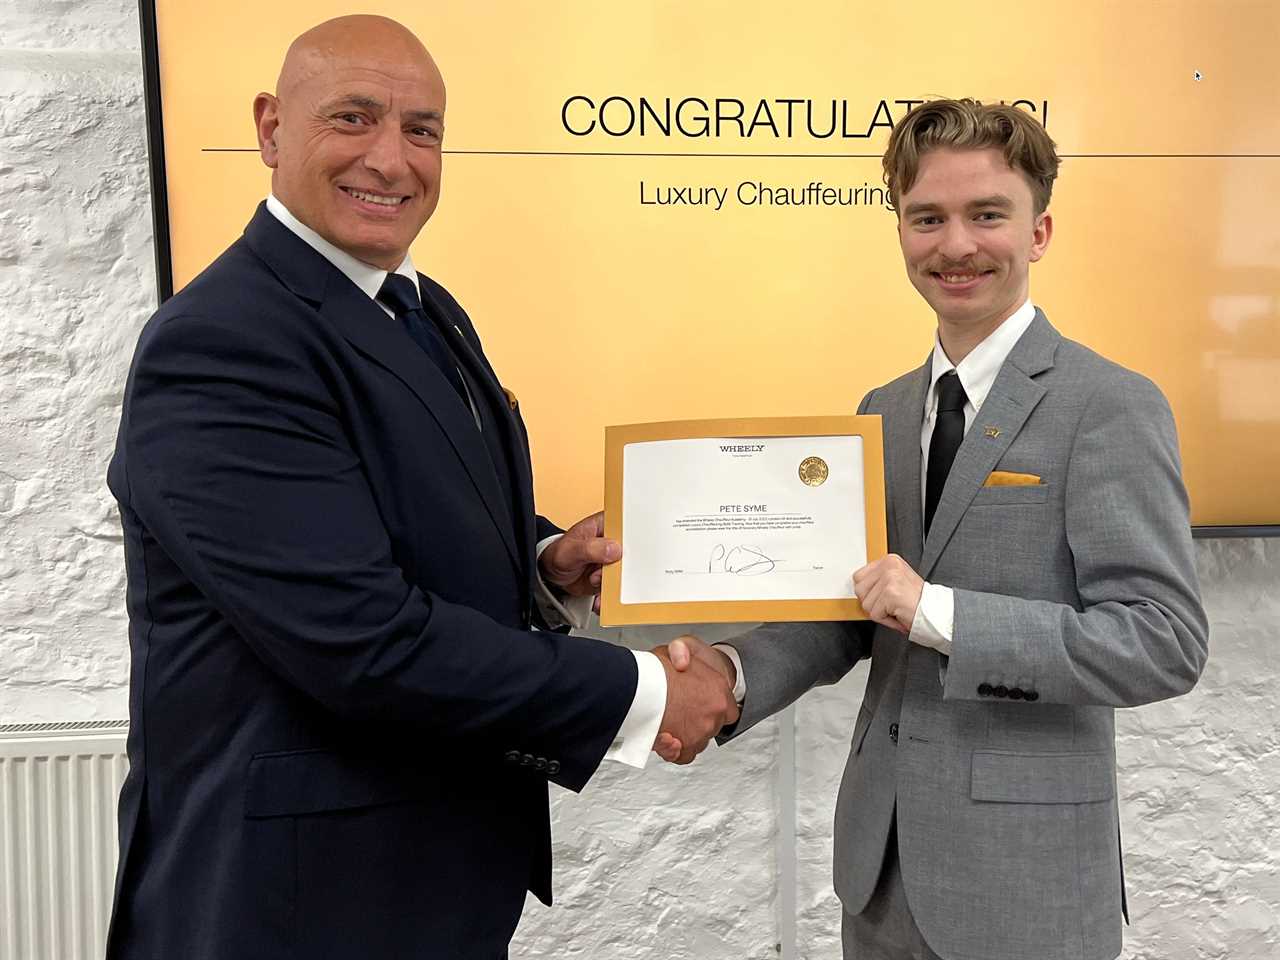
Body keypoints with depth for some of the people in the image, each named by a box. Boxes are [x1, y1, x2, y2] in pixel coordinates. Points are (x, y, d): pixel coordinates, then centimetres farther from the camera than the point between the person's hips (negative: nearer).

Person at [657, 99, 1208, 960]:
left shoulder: (1111, 406, -12)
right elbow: (854, 606, 6)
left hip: (1025, 869, -5)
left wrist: (939, 613, -25)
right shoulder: (882, 412, 7)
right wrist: (736, 672, -11)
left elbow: (1166, 642, -17)